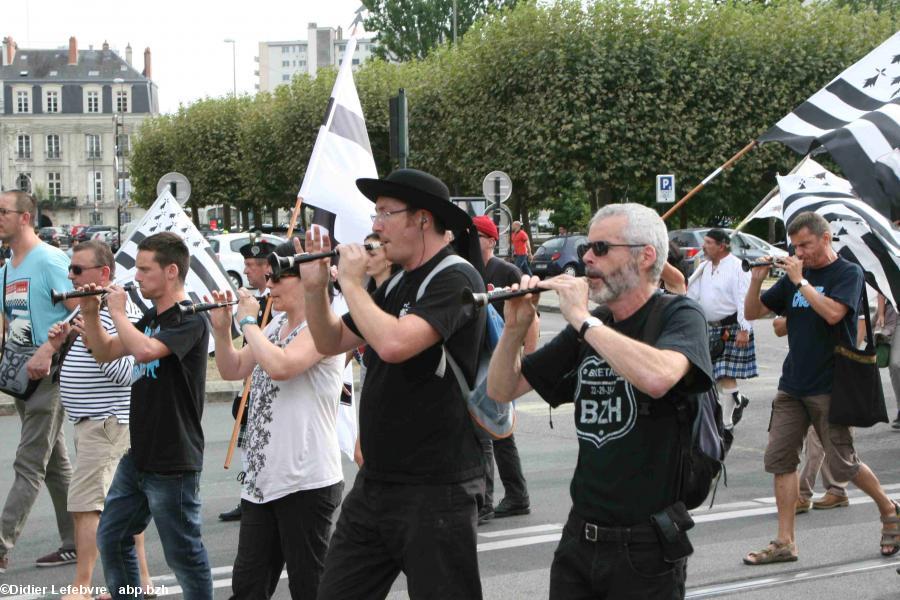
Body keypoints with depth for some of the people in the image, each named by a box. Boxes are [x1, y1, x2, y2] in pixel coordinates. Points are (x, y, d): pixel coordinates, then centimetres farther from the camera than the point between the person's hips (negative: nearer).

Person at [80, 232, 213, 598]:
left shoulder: (189, 319, -16)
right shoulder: (151, 317, 13)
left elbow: (144, 350, -32)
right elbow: (104, 353, 18)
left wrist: (117, 311, -17)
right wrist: (91, 313, 2)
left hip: (172, 462, -9)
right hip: (138, 456, 10)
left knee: (184, 555, 0)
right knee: (111, 538, 17)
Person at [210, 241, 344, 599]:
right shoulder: (276, 326, 15)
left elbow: (279, 366, -28)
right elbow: (232, 370, 20)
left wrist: (248, 321, -14)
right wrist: (222, 329, 3)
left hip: (306, 482, -9)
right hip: (261, 479, 9)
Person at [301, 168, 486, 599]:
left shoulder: (455, 279, -14)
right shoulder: (396, 283, 13)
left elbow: (394, 344, -29)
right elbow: (331, 343, 21)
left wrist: (352, 283, -15)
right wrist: (315, 288, 4)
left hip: (435, 489, -9)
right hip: (375, 482, 9)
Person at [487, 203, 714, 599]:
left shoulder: (679, 316, -8)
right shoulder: (588, 329, 11)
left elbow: (658, 378, -31)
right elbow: (502, 390, 12)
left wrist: (582, 318, -23)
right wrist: (515, 327, -6)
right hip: (579, 537, 6)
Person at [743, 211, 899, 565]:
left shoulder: (848, 273, -5)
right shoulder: (792, 277, 11)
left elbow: (833, 313, -23)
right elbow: (752, 313, 12)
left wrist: (800, 280, -18)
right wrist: (757, 280, -5)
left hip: (829, 387, -6)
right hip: (792, 386, 6)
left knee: (842, 465, -2)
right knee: (779, 459, 0)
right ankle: (785, 543, 4)